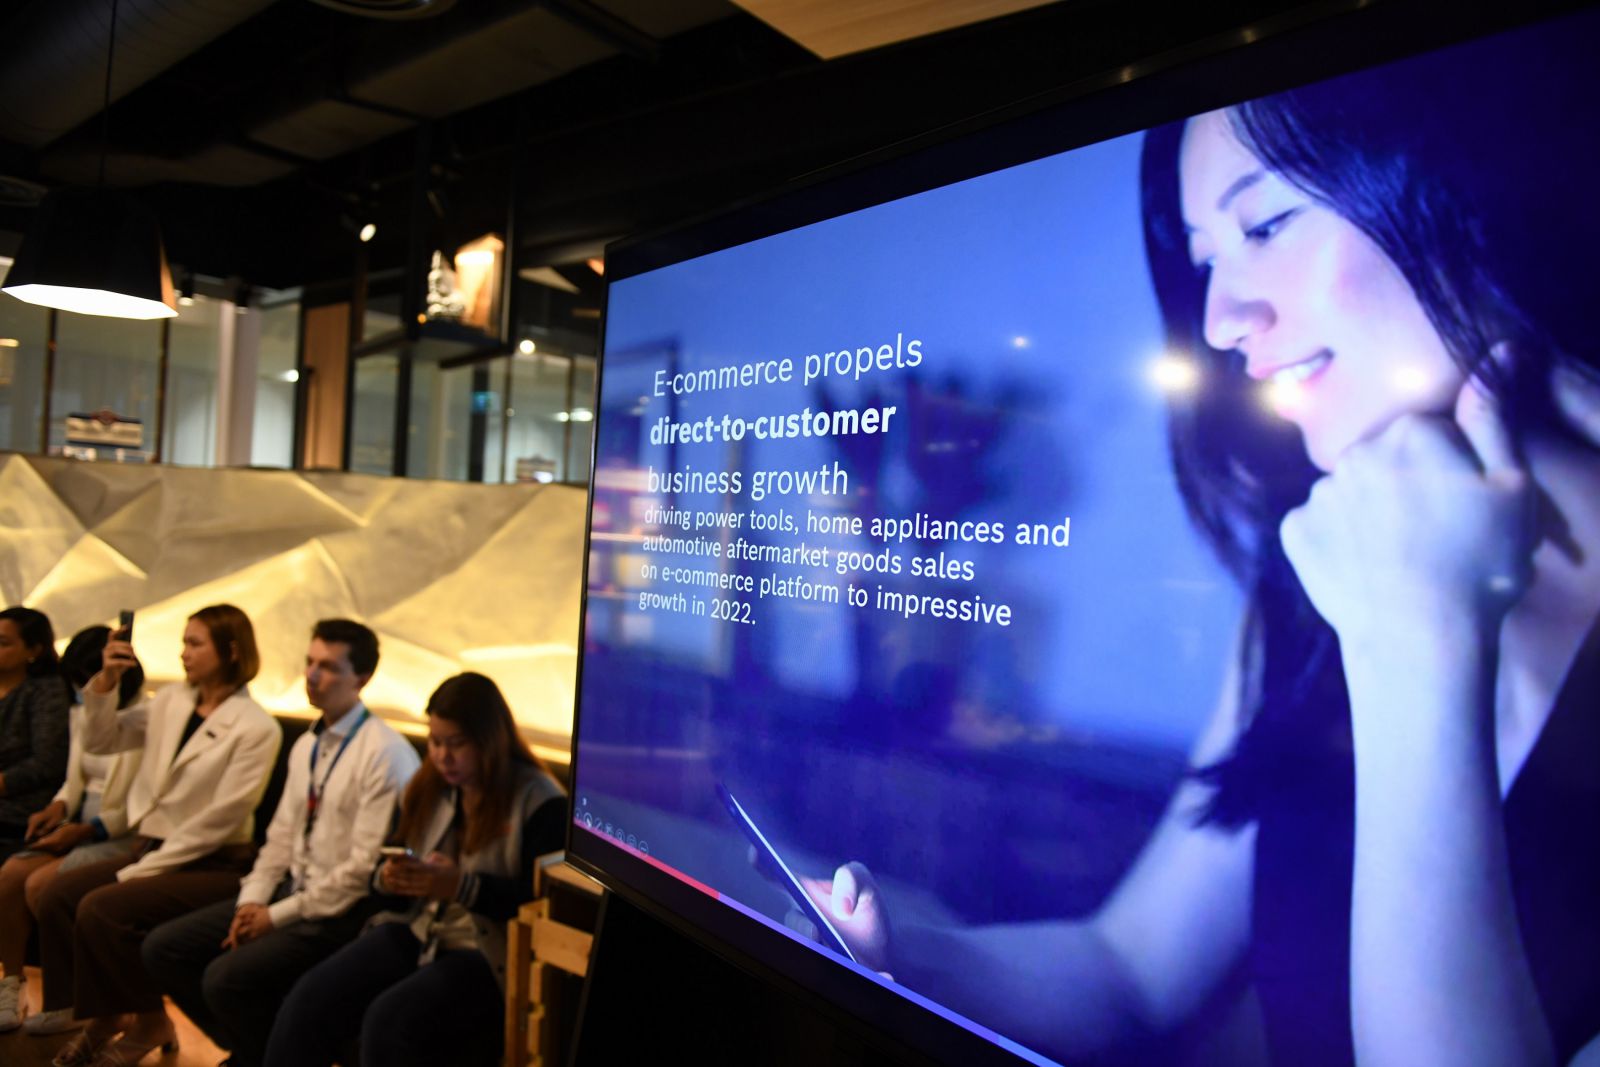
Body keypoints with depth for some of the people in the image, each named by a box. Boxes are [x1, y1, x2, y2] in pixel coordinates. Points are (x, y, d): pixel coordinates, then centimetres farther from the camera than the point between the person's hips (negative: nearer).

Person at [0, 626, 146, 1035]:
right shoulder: (84, 714, 12)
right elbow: (76, 781, 19)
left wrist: (85, 830, -18)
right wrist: (58, 807, -2)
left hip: (126, 836, -8)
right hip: (82, 828, 8)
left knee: (40, 884, -22)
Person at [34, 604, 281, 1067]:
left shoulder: (255, 728, -14)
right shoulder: (170, 701, 7)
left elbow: (219, 820, -16)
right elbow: (100, 742, 12)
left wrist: (143, 871, -15)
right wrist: (105, 682, -4)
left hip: (212, 866, -7)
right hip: (153, 846, 7)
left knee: (101, 908, -22)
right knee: (57, 895, -9)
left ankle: (149, 1023, 1)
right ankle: (102, 1015, 8)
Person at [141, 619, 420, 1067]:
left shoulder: (384, 754, -18)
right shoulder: (306, 746, 11)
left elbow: (365, 866, -20)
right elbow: (281, 835, 13)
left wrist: (279, 915, -13)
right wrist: (251, 901, -2)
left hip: (342, 911, -9)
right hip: (291, 890, 9)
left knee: (226, 977, -24)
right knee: (163, 948, 4)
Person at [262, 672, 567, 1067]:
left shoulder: (540, 801, -11)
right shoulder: (427, 789, 11)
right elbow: (390, 861, 19)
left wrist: (461, 886, -23)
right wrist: (387, 878, -5)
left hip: (488, 952, -6)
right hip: (417, 931, 7)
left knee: (388, 1019, -28)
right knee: (310, 998, -14)